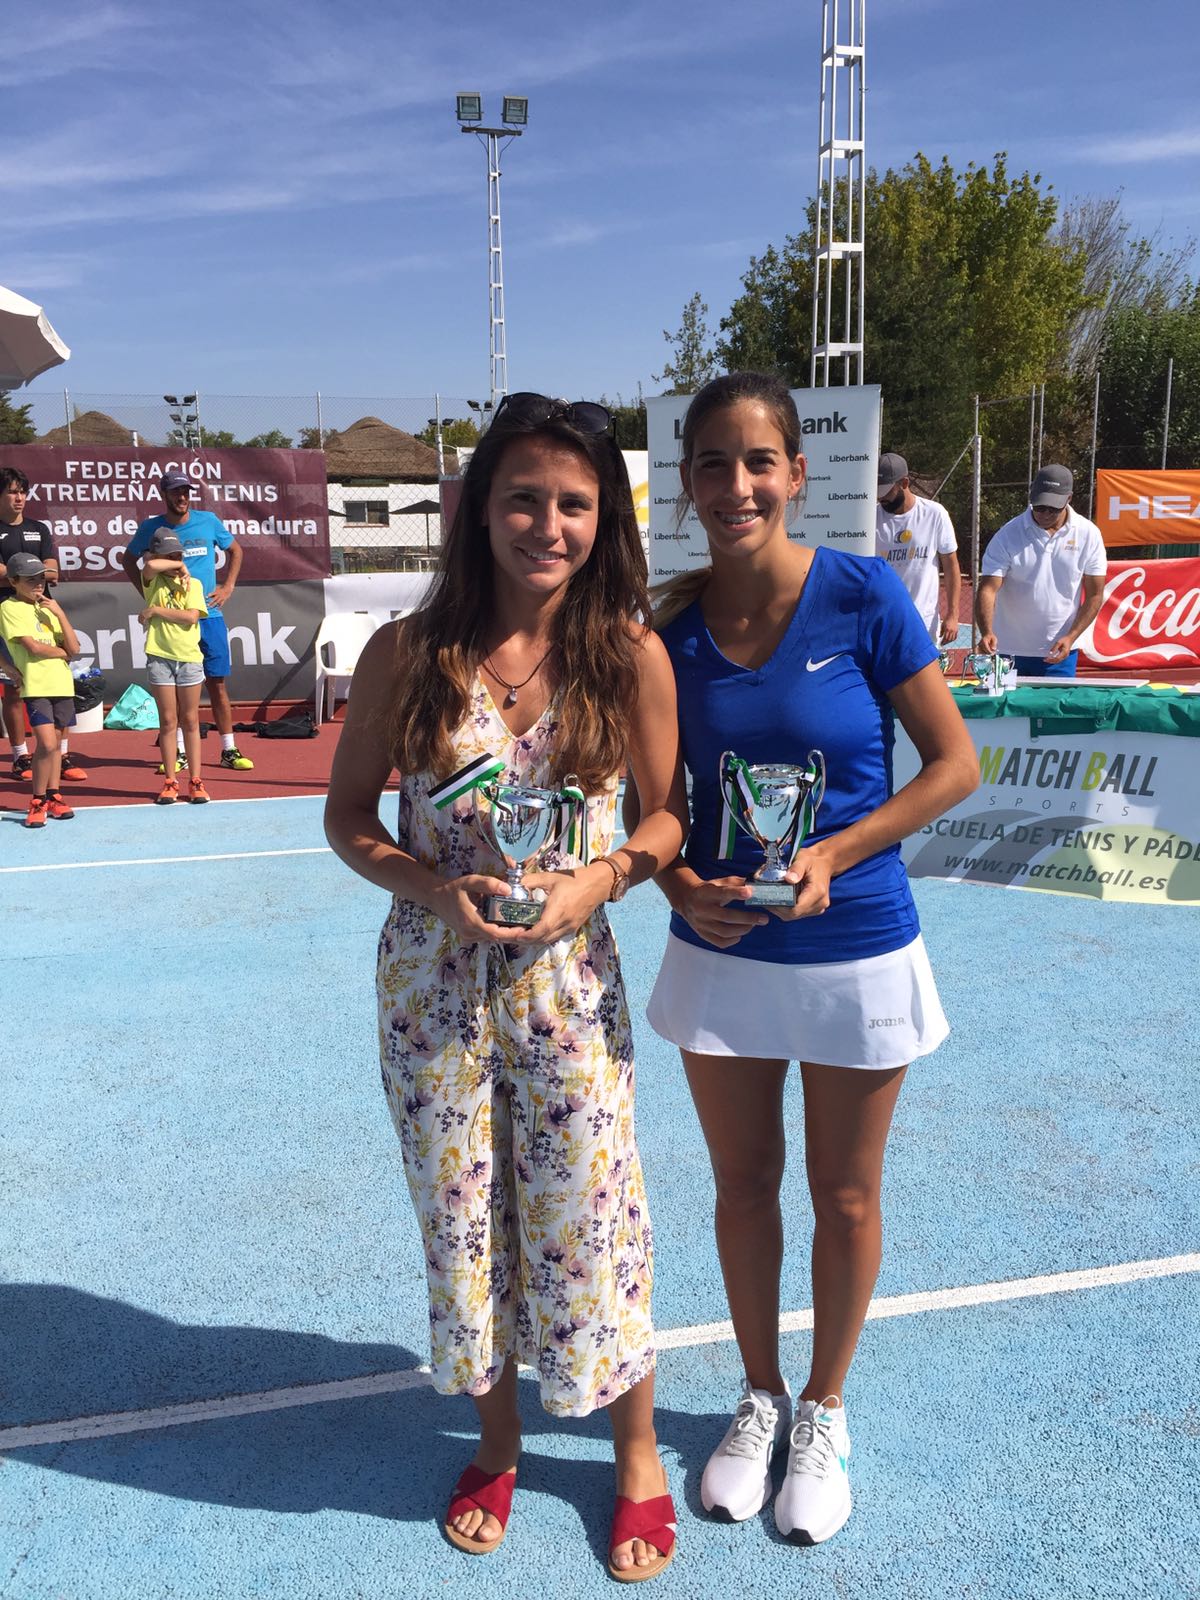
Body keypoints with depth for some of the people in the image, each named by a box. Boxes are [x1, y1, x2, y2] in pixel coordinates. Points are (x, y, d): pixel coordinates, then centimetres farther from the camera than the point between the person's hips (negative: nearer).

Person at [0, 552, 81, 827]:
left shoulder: (48, 608, 15)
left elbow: (74, 648, 4)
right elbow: (33, 647, -14)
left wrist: (60, 614, -4)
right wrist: (63, 652, 1)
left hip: (62, 684, 6)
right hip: (35, 687, -6)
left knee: (56, 742, 11)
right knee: (46, 743, -15)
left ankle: (53, 797, 21)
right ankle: (37, 802, -2)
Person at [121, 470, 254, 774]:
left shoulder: (208, 521, 3)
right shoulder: (150, 528, 1)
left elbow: (235, 550, 18)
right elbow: (128, 561, 17)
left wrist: (228, 587, 7)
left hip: (209, 615, 1)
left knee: (218, 683, 3)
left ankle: (229, 751, 8)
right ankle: (179, 754, 10)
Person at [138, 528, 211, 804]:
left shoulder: (192, 584, 6)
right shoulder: (154, 581, 4)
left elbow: (191, 616, -10)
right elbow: (149, 565, -20)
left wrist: (157, 610, -10)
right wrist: (179, 566, -8)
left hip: (189, 657, 1)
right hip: (160, 657, -1)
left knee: (190, 721, 7)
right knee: (168, 722, 4)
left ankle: (195, 781, 12)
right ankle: (170, 782, 11)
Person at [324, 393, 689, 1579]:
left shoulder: (632, 656, -7)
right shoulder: (408, 654, -7)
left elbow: (667, 813, 2)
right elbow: (347, 816, 1)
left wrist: (602, 877, -16)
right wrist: (436, 888, -16)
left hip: (566, 974, -1)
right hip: (432, 974, 1)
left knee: (588, 1216, 8)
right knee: (461, 1214, 16)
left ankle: (636, 1454, 36)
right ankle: (497, 1441, 43)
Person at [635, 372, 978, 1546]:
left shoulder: (862, 594, -14)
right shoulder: (671, 626, -5)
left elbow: (954, 763, -9)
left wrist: (832, 855, -20)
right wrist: (681, 886, -13)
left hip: (854, 953, -2)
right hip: (719, 953, 3)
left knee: (844, 1197, 15)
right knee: (742, 1182, 18)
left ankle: (823, 1412, 40)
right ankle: (759, 1396, 43)